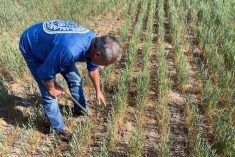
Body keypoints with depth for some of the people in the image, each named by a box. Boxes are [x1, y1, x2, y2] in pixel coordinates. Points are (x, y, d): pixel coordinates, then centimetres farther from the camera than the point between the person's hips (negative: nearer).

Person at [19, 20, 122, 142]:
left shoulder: (94, 42, -17)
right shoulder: (69, 51, -45)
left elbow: (93, 68, 3)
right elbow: (45, 73, -29)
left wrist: (98, 91, 15)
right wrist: (52, 89, -10)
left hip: (51, 42, 7)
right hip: (31, 47, -6)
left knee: (75, 79, 10)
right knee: (49, 94, -8)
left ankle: (81, 110, 35)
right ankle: (59, 130, 14)